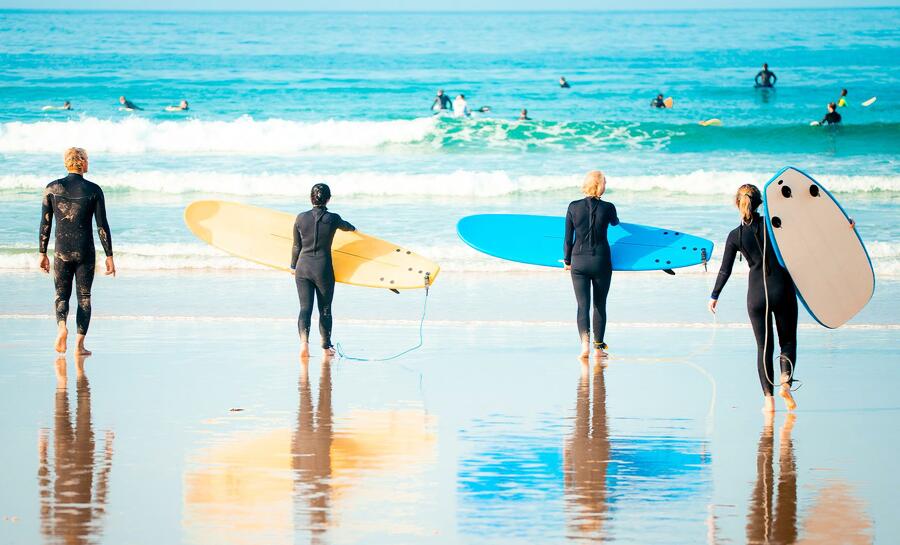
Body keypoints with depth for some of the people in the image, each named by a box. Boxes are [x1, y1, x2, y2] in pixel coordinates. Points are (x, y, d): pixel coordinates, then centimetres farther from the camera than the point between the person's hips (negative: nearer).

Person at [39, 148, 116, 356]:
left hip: (62, 251, 1)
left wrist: (42, 253, 9)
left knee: (61, 295, 12)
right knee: (84, 297, 11)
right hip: (85, 252, -1)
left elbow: (45, 224, 1)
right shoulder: (93, 190, -6)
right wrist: (109, 256, 2)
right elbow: (102, 226, -5)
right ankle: (80, 344, 8)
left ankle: (62, 326, -17)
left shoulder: (52, 188, -2)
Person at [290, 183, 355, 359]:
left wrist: (293, 266, 20)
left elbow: (296, 246, 4)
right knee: (325, 309, 12)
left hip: (303, 267, 1)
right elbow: (345, 226, 19)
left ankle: (304, 342, -22)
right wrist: (352, 228, 44)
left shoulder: (301, 218, -4)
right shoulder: (333, 219, -6)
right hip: (323, 268, -1)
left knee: (305, 307, 0)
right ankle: (326, 348, 23)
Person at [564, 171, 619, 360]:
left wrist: (567, 260, 13)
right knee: (600, 305, 13)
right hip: (601, 260, 0)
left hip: (579, 261, 0)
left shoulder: (574, 207, -6)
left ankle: (585, 342, -21)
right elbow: (615, 223, 16)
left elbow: (568, 238, -1)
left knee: (583, 305, 0)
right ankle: (598, 348, 18)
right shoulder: (608, 208, -8)